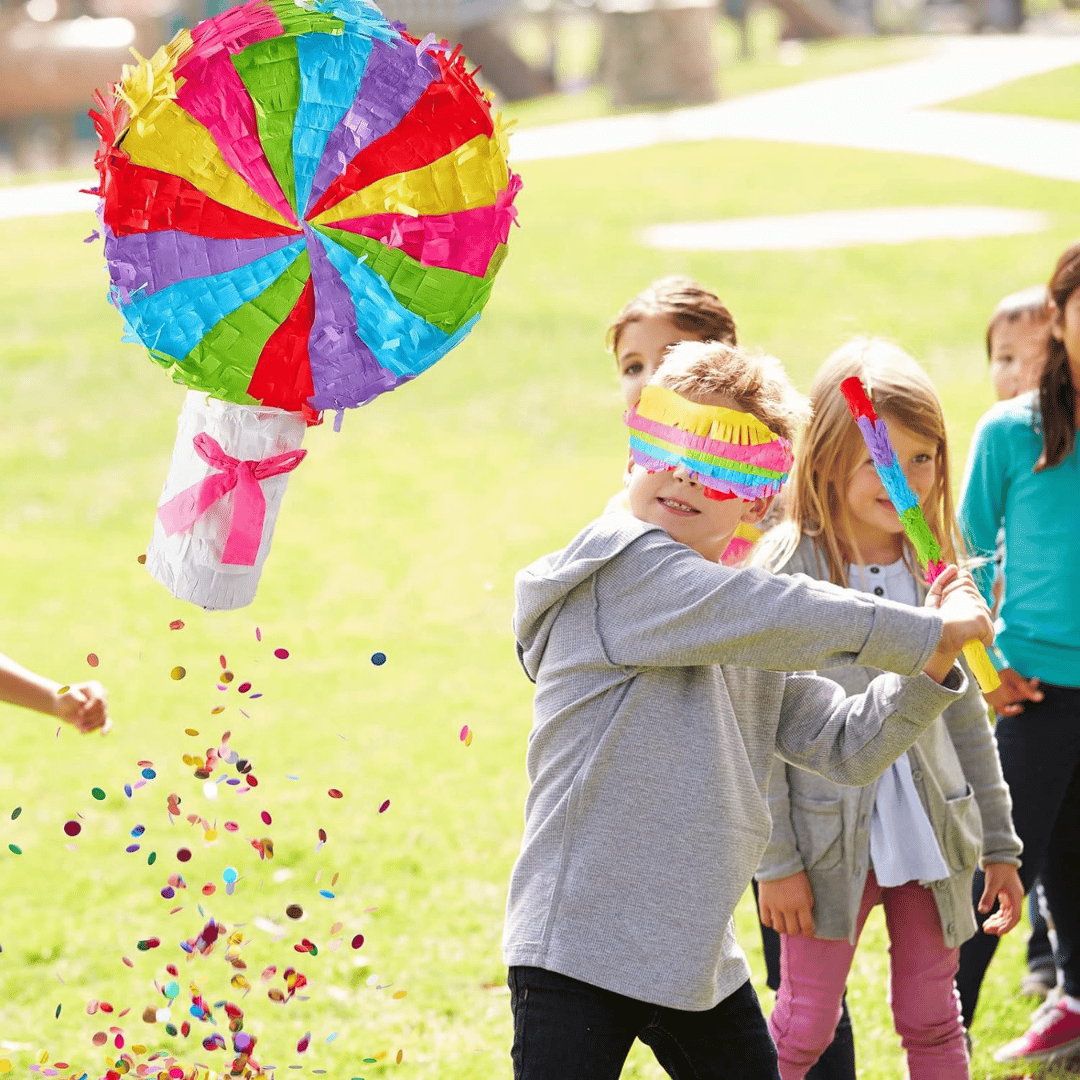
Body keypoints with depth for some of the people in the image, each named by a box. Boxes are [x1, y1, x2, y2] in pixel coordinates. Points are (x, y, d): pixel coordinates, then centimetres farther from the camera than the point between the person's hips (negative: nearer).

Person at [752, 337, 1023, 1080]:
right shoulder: (787, 571, -11)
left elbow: (965, 713, 12)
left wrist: (999, 844, 12)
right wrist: (776, 861, -13)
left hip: (930, 837, 4)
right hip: (830, 839, -4)